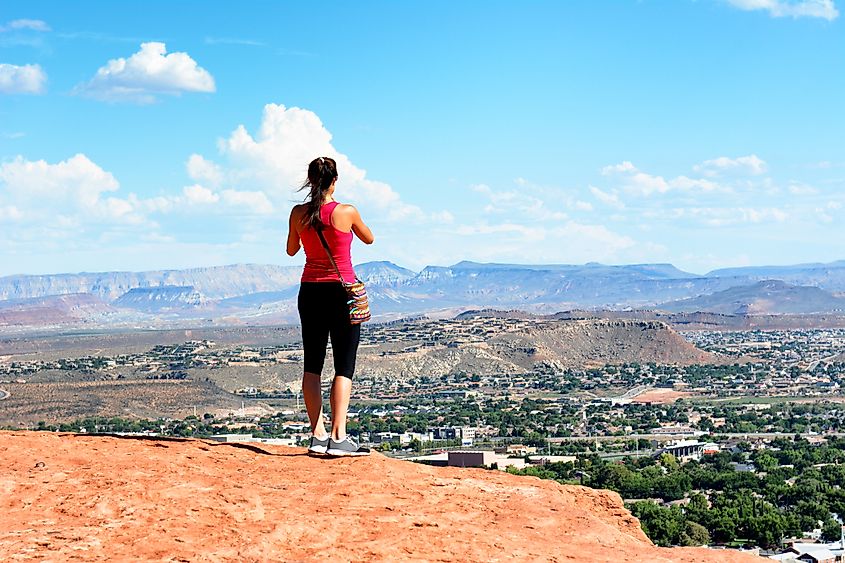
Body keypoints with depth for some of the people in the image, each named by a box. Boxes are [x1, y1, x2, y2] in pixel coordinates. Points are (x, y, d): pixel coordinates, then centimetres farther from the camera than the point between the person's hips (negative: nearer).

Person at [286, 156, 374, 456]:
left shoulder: (298, 213, -1)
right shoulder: (347, 212, -10)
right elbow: (369, 239, 9)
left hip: (310, 291, 4)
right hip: (342, 291, -4)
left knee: (312, 365, 10)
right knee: (344, 367, -2)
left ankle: (318, 435, 7)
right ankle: (338, 437, -12)